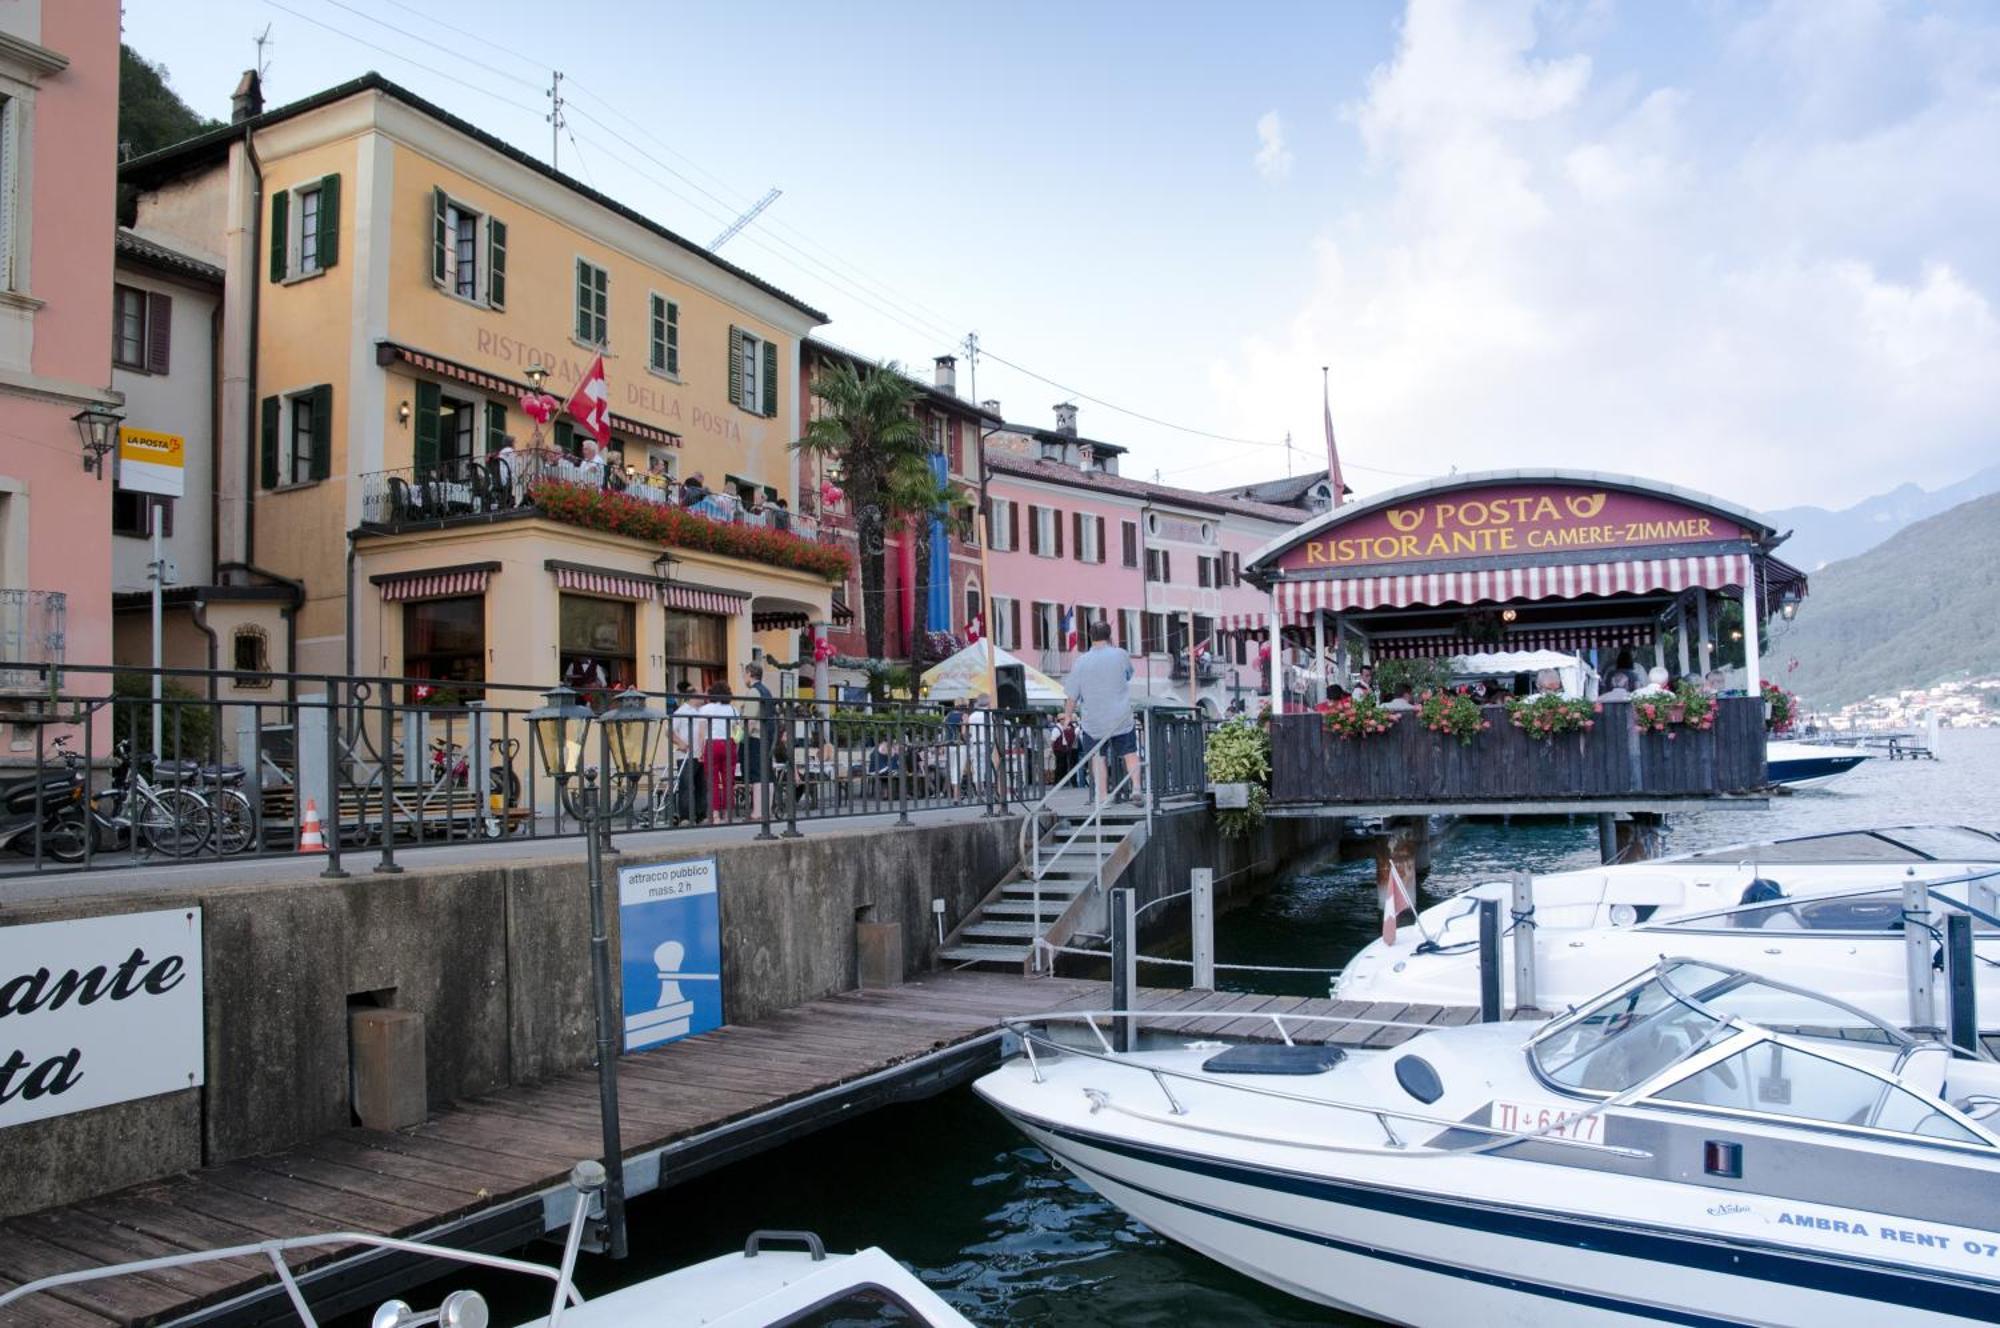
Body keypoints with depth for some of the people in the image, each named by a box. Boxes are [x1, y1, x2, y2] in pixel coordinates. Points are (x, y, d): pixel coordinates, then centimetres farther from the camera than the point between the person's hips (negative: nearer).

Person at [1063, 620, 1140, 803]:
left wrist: (1068, 714, 13)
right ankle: (1136, 788, 2)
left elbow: (1073, 695, -3)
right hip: (1122, 718, 0)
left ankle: (1101, 796, 5)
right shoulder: (1121, 655, -5)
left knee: (1098, 757, 9)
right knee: (1130, 754, 12)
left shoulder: (1080, 661, -7)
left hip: (1094, 721, 0)